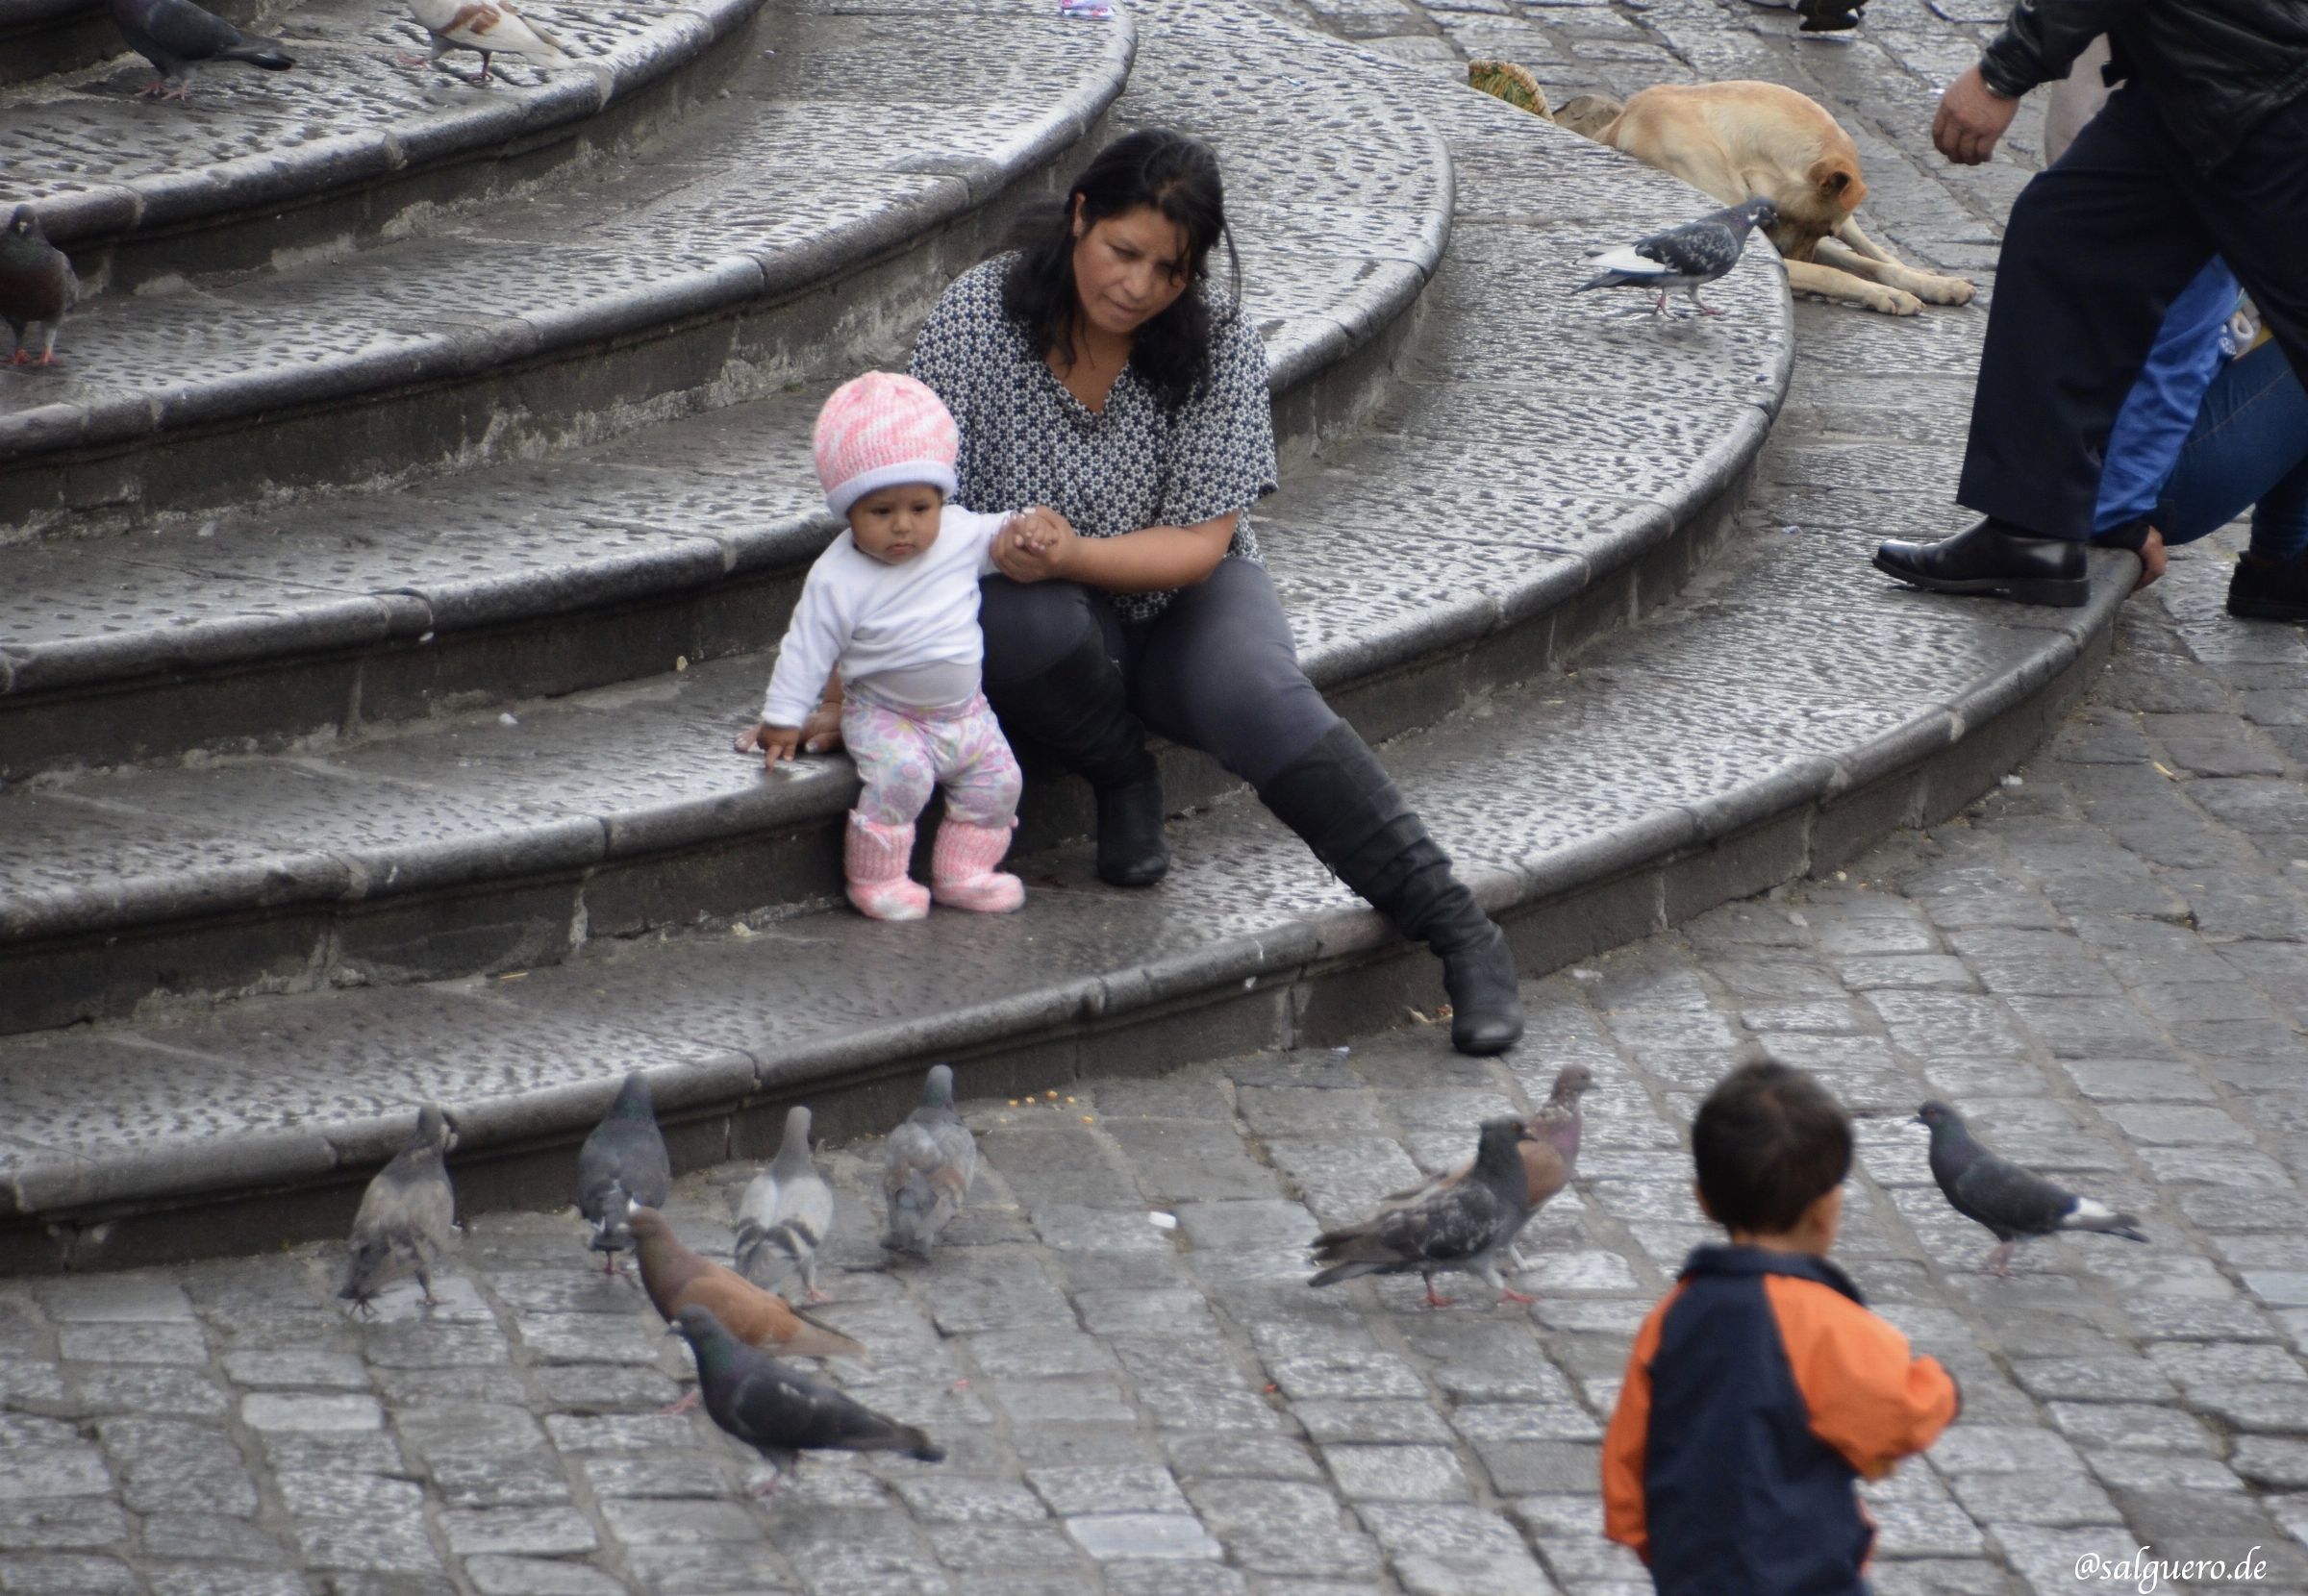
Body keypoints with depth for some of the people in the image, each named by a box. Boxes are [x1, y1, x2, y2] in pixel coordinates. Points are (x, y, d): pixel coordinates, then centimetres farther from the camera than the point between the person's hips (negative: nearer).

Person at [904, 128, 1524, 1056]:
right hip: (1037, 616, 0)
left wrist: (1072, 553, -32)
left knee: (1258, 699, -32)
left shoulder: (1219, 345, -12)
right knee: (1032, 623, -38)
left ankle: (1460, 933, -32)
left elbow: (1198, 544, -14)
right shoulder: (979, 315, -13)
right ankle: (1124, 782, -8)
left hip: (1181, 598, 0)